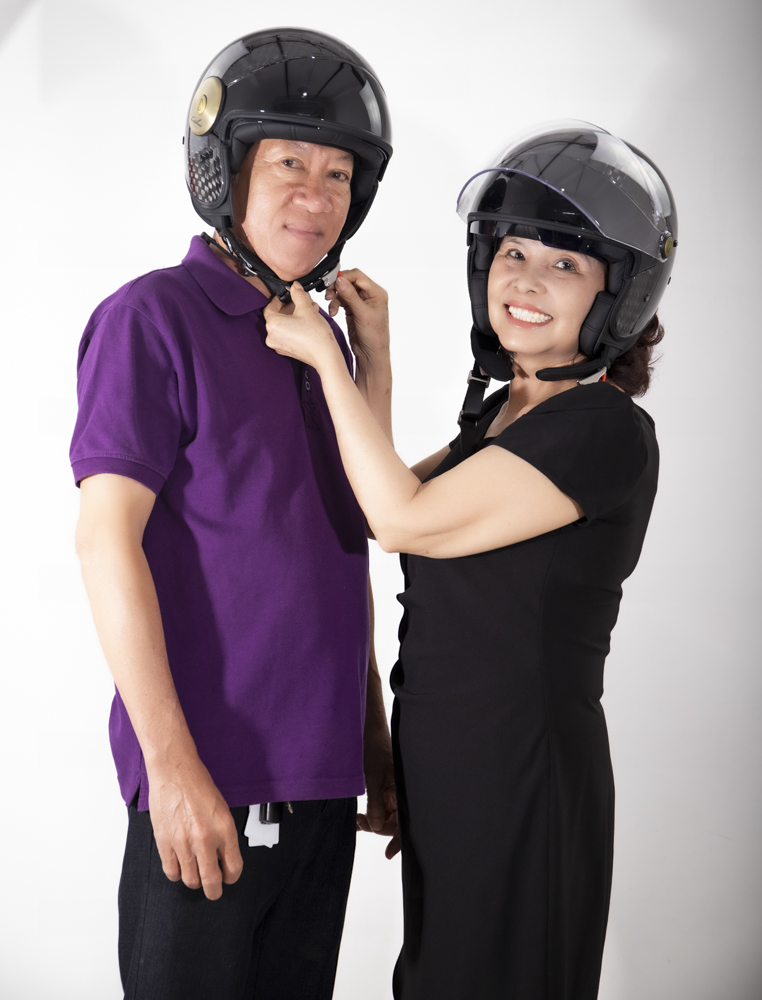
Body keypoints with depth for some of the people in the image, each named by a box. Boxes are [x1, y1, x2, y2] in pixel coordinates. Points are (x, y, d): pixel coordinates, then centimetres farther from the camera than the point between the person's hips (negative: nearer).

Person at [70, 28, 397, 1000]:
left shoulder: (323, 339, 14)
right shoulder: (153, 319, -8)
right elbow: (106, 539, -15)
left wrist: (375, 736, 16)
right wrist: (172, 762, -20)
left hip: (321, 775, 7)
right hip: (206, 778, -7)